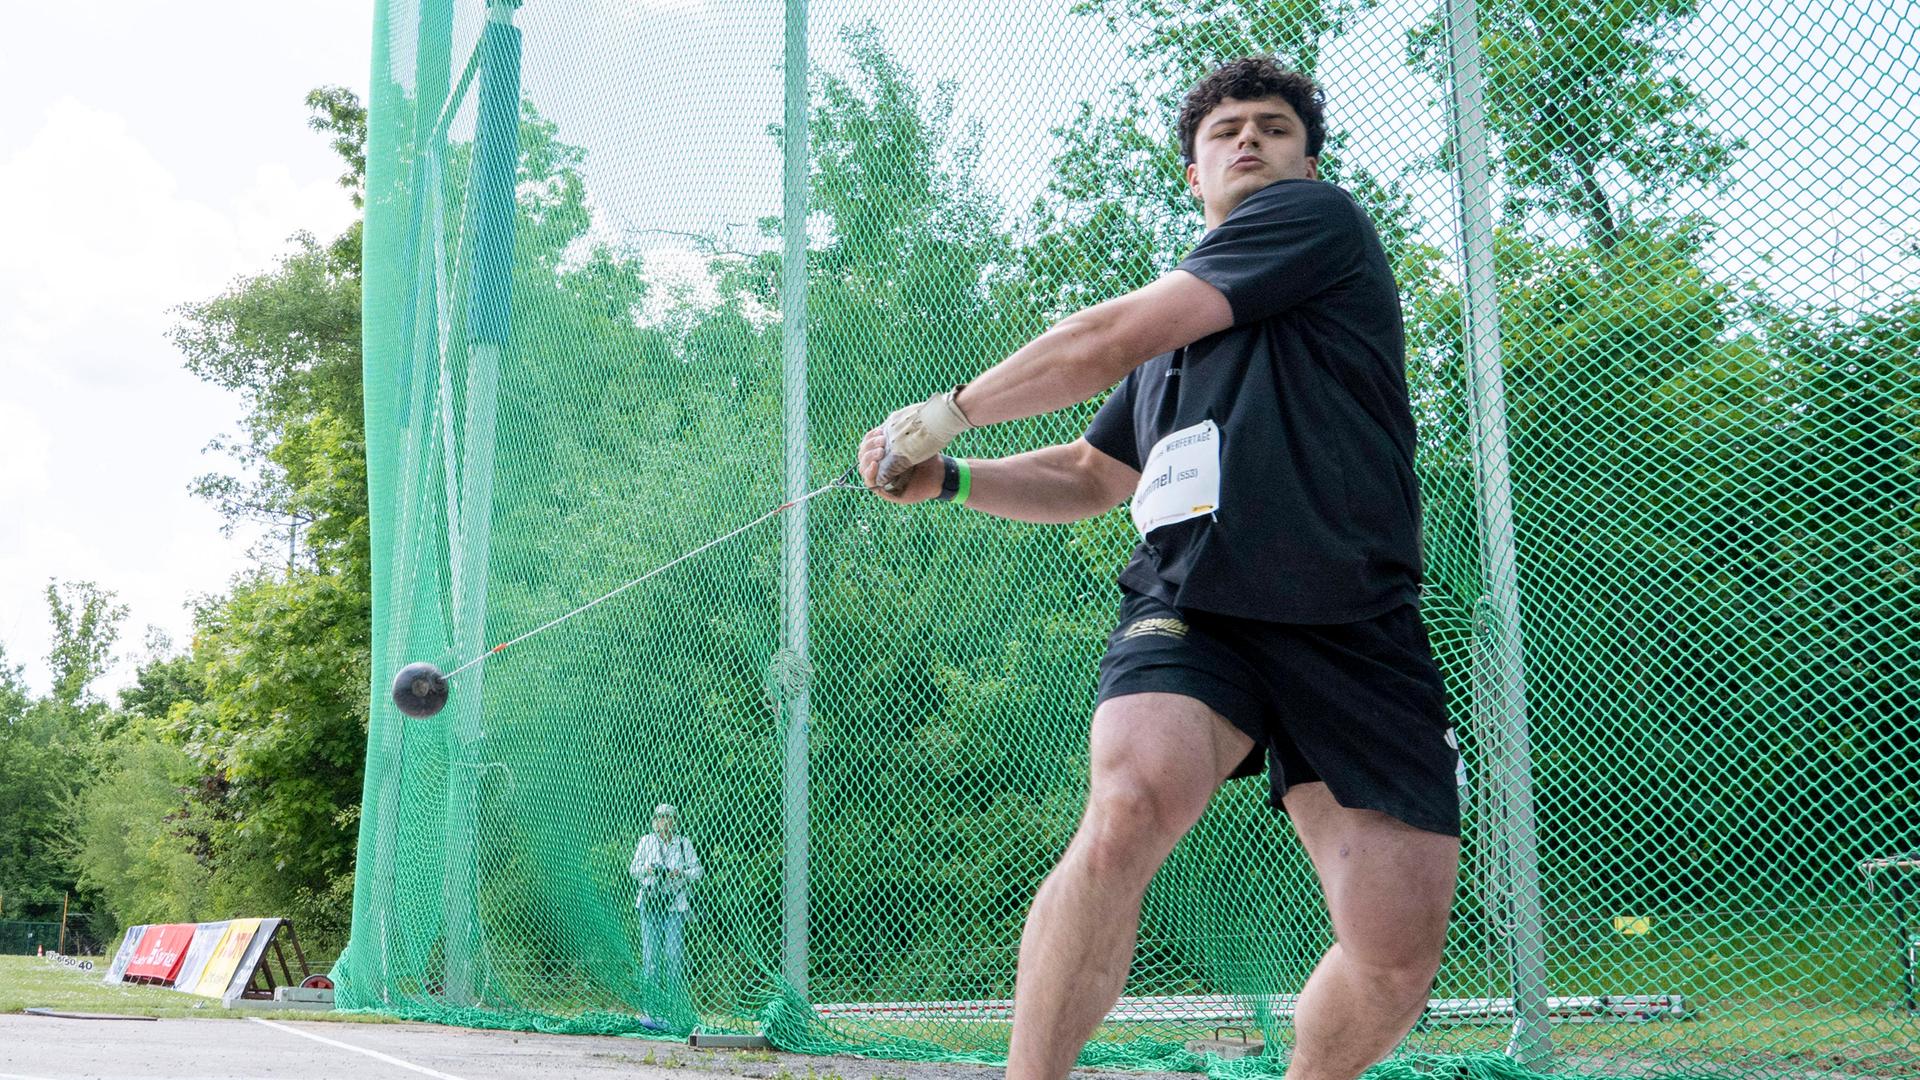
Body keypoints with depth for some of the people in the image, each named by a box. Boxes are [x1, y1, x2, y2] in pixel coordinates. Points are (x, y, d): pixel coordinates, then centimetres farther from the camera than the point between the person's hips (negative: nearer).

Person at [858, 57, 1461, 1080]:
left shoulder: (1319, 219, 3)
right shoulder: (1171, 338, 24)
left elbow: (1104, 341, -3)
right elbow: (1090, 476, 35)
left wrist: (950, 409, 9)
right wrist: (946, 478, 19)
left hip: (1352, 636, -3)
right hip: (1187, 609, 4)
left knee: (1396, 960, -9)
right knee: (1128, 806, -30)